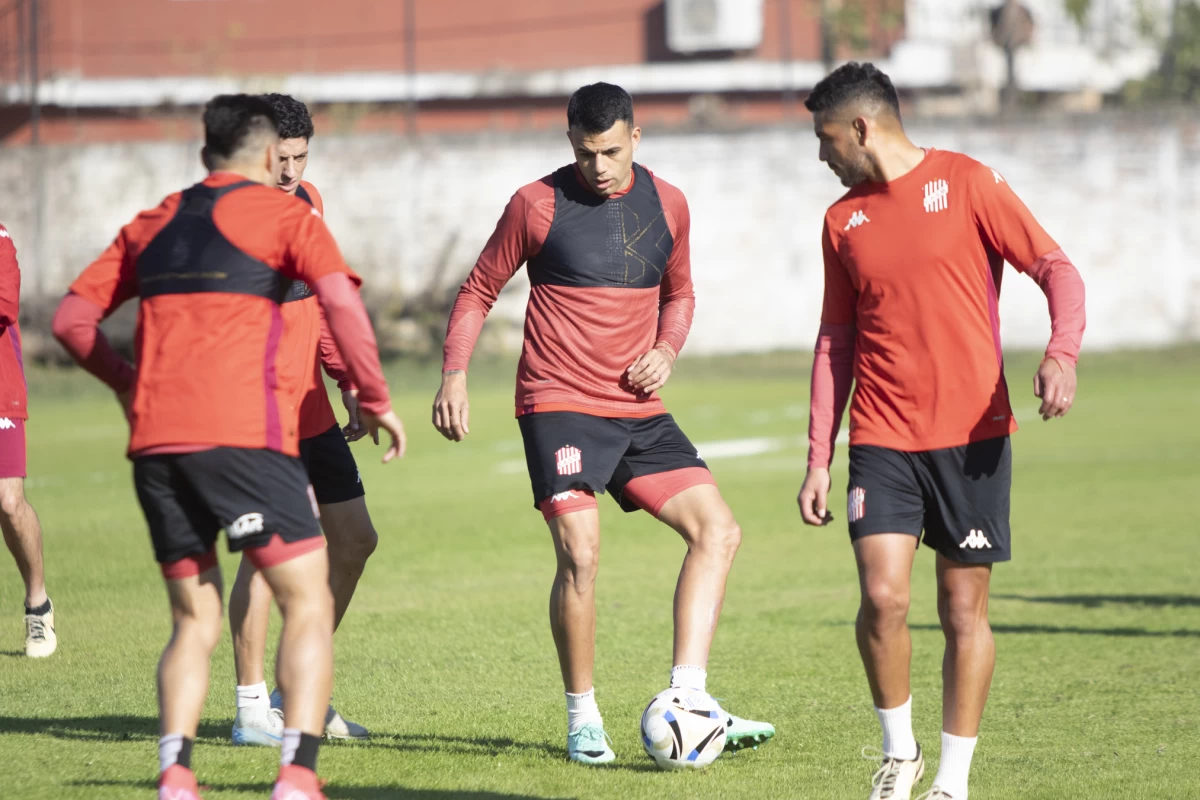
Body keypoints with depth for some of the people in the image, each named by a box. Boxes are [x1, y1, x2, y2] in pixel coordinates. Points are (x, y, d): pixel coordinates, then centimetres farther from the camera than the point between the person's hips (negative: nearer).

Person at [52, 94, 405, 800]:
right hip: (243, 436, -5)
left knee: (195, 622, 14)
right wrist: (376, 399, -1)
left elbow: (72, 319, 21)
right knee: (309, 605, 1)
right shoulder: (284, 213, 5)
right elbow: (342, 302, -10)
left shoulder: (153, 224, 20)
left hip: (154, 443, 5)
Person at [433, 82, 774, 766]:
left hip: (638, 411, 5)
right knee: (581, 554, -17)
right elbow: (479, 291, 5)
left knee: (719, 531, -6)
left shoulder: (667, 205, 8)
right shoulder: (537, 205, -4)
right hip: (558, 406, -5)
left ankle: (685, 697, -6)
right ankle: (583, 720, -2)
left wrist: (666, 350, 4)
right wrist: (454, 375, -7)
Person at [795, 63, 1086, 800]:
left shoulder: (966, 184, -1)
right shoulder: (843, 219, 12)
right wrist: (819, 457, 13)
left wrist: (1062, 353, -25)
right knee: (883, 598, -12)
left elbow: (1057, 270, -6)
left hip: (972, 432, -3)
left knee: (965, 609, 0)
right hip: (882, 437, 3)